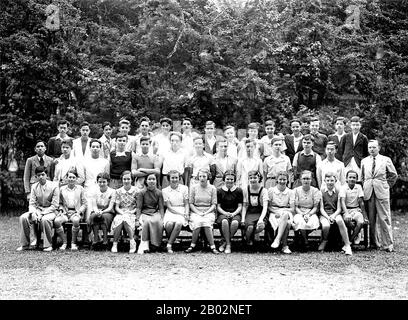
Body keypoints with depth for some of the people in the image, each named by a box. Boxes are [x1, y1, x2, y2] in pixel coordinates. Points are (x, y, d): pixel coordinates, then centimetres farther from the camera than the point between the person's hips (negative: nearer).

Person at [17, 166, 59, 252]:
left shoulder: (54, 186, -10)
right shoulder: (34, 187, 3)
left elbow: (55, 205, -12)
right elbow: (31, 204, 4)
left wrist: (41, 214, -21)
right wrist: (33, 213, -18)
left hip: (50, 210, -4)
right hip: (37, 209, 5)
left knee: (45, 219, -38)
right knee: (23, 218, -20)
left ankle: (48, 245, -21)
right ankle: (24, 244, -9)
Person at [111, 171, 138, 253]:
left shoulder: (136, 191, 5)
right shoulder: (118, 191, 10)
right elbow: (116, 207, 6)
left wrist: (132, 211, -13)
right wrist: (122, 213, -12)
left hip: (132, 214, -1)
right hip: (120, 213, 1)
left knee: (125, 220, -37)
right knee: (118, 220, -34)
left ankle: (132, 241, -26)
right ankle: (115, 244, -25)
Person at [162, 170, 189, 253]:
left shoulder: (184, 188, 10)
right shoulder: (165, 190, 7)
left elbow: (187, 204, 8)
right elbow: (169, 206, 0)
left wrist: (186, 213, -12)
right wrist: (181, 214, -13)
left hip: (182, 211, 0)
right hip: (170, 212, 0)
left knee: (179, 223, -34)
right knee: (169, 223, -35)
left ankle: (169, 245, -21)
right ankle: (170, 240, -6)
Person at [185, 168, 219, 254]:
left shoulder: (212, 188, 7)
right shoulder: (193, 187, 7)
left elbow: (214, 205, 4)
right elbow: (191, 203, 5)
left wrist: (206, 213, -11)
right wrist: (198, 212, -9)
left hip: (209, 212, 0)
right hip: (195, 211, 0)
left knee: (206, 222, -33)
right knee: (197, 222, -33)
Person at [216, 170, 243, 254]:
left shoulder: (238, 190, 7)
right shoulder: (219, 190, 7)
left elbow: (240, 206, 5)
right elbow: (218, 206, 4)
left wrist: (233, 213, -14)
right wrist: (225, 213, -14)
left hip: (235, 214, 0)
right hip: (222, 213, 0)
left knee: (235, 223, -35)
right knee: (224, 221, -37)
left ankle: (225, 242, -16)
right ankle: (228, 244, -24)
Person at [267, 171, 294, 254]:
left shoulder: (290, 192, 11)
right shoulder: (271, 190, 9)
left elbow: (292, 209, 4)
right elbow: (268, 206, 5)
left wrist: (283, 211, -15)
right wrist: (276, 211, -13)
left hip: (287, 213, 1)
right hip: (274, 213, -1)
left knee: (285, 215, -40)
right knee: (286, 224, -37)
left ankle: (277, 239, -44)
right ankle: (285, 246, -35)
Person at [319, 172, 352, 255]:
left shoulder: (338, 193, 8)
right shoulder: (322, 192, 5)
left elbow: (339, 209, 3)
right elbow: (321, 209, 1)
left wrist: (333, 216, -16)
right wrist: (327, 217, -16)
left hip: (335, 213, 1)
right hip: (324, 214, 0)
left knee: (340, 220, -36)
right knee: (326, 225, -35)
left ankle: (347, 245, -31)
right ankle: (324, 241, 0)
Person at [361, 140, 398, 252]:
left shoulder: (386, 160, 4)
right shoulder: (364, 161, 12)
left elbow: (393, 175, 10)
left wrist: (387, 186, 5)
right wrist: (365, 187, 11)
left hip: (382, 192, -3)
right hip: (368, 192, 3)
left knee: (384, 218, -5)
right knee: (371, 219, 4)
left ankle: (388, 244, 0)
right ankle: (374, 242, 13)